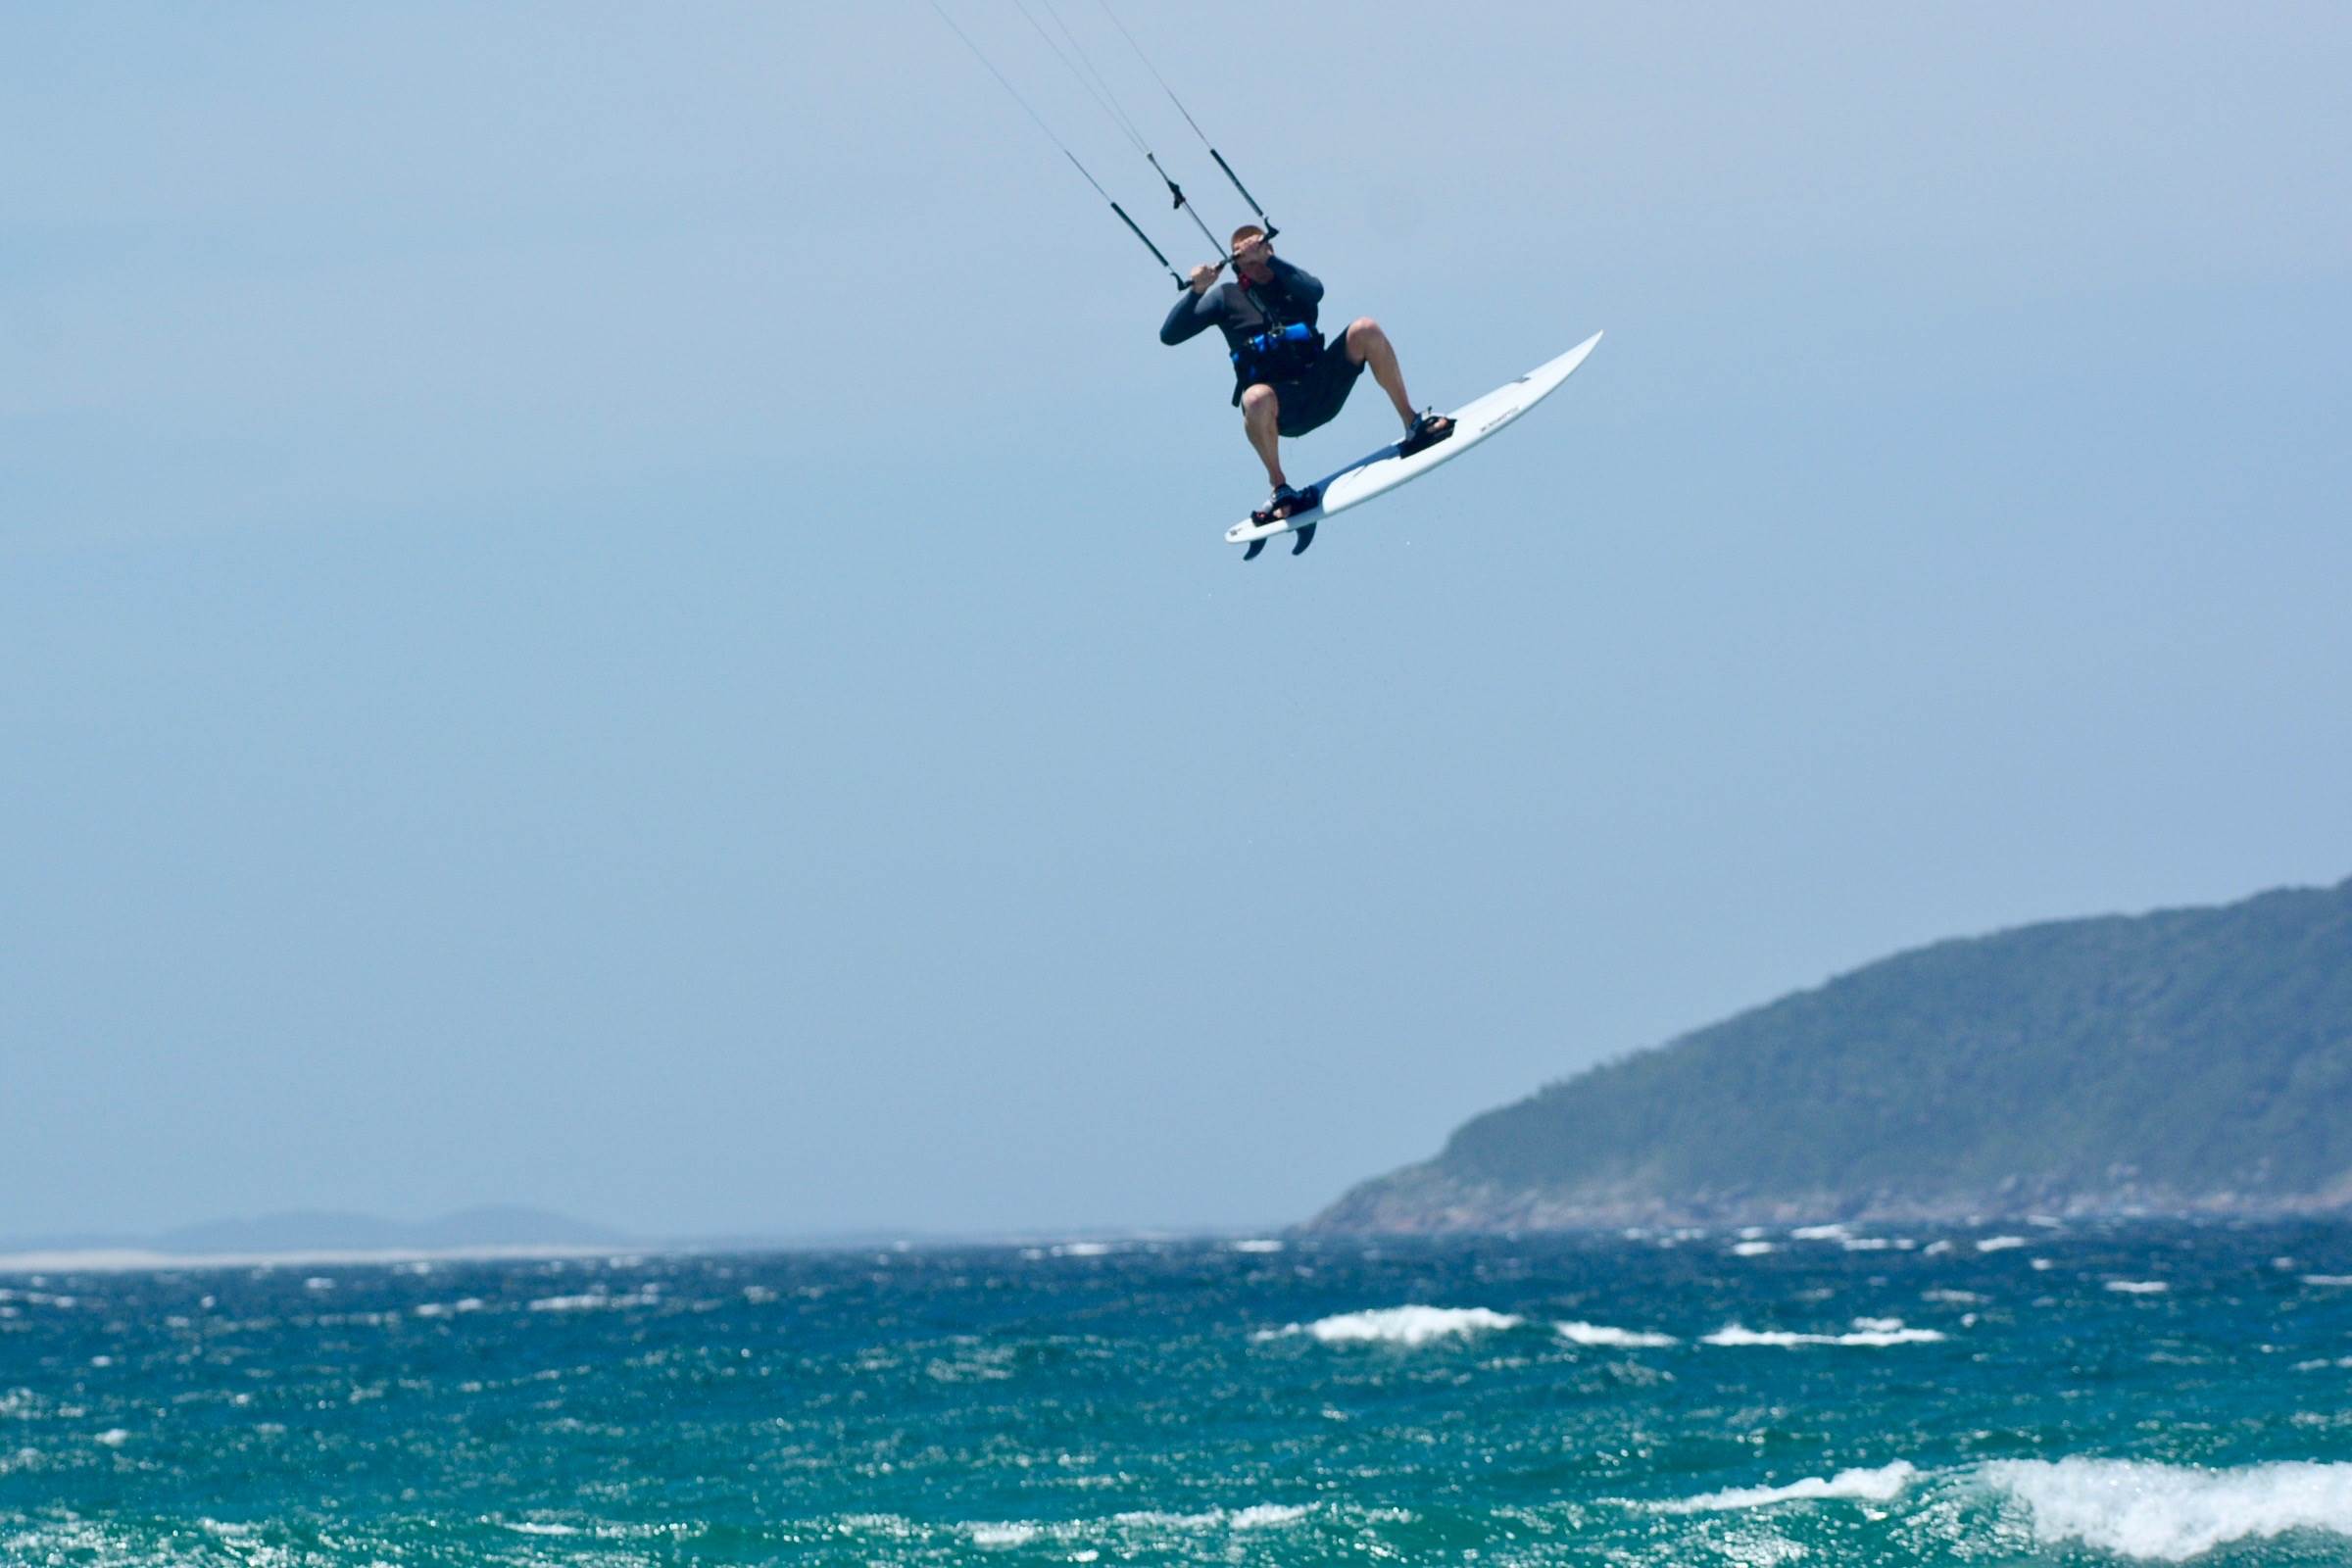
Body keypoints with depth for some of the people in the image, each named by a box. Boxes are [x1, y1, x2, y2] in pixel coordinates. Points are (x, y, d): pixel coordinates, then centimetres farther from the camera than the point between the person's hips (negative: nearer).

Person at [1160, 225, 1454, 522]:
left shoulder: (1289, 282, 14)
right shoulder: (1226, 297, 10)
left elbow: (1314, 291, -11)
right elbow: (1169, 334, 3)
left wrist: (1267, 258, -20)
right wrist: (1196, 292, -13)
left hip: (1323, 390, 2)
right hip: (1281, 411, -2)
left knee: (1365, 329, -18)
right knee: (1256, 398, -40)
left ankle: (1412, 424, -10)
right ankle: (1281, 489, -20)